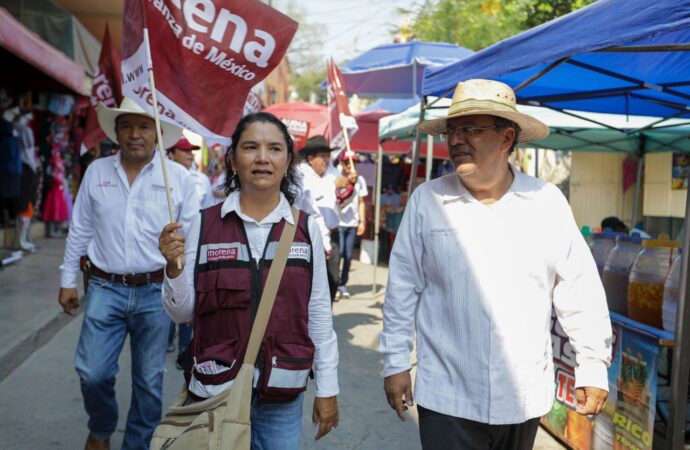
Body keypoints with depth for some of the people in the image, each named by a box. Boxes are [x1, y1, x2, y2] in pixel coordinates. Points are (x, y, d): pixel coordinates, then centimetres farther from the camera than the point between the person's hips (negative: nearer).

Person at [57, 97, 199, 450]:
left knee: (149, 380, 8)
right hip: (105, 289, 1)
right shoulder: (96, 172, 4)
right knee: (92, 372, 1)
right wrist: (68, 281, 11)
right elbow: (79, 231, 10)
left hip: (156, 292, -1)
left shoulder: (179, 177, -2)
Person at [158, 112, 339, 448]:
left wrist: (327, 388, 4)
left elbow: (319, 312, 3)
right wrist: (173, 266, -17)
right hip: (215, 388, 0)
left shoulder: (305, 228, -2)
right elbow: (181, 313, 1)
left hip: (283, 391, 1)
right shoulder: (205, 224, -4)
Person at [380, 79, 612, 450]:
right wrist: (396, 363, 0)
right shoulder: (426, 200, -5)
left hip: (524, 397, 2)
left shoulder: (548, 202, -2)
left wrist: (593, 367, 0)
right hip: (446, 396, -1)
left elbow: (579, 290, 1)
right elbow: (403, 289, 0)